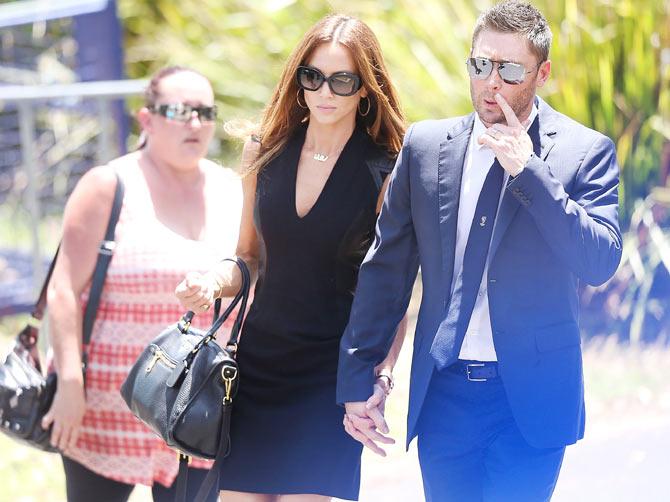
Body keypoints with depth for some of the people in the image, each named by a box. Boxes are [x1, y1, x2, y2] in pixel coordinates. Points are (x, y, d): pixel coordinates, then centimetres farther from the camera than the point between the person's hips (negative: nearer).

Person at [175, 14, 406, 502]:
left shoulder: (386, 173, -6)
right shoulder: (265, 153, 6)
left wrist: (382, 375, -16)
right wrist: (213, 282, -5)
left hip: (331, 373, -4)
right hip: (258, 361, 4)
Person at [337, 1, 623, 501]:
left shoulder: (585, 151, -2)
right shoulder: (426, 145, 5)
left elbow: (600, 263, -14)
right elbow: (385, 267, 8)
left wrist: (527, 170, -18)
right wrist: (357, 380, 6)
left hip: (530, 398, -3)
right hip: (443, 393, 3)